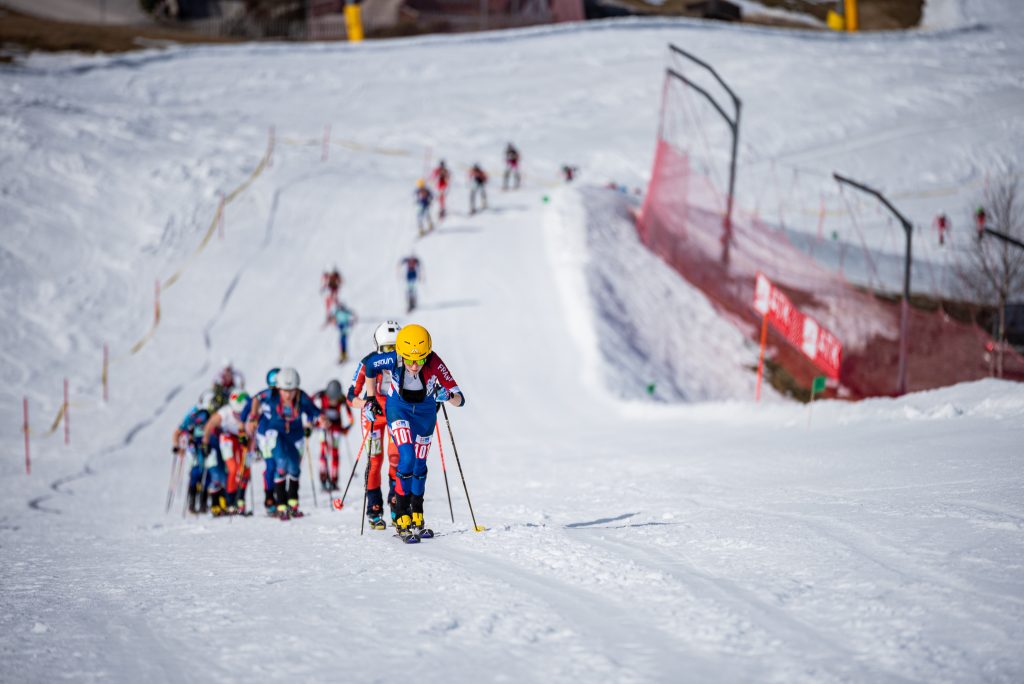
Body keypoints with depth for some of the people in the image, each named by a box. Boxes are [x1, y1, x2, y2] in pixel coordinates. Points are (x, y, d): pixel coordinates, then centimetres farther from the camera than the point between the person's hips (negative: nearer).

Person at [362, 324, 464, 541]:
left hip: (425, 411, 1)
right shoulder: (392, 359, -31)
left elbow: (459, 399, -31)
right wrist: (371, 398, -2)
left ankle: (417, 517, 24)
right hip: (399, 408, -1)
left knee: (419, 464, 8)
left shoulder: (435, 364, -32)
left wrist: (448, 395, -52)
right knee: (406, 458, -19)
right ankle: (402, 518, -12)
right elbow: (369, 364, -7)